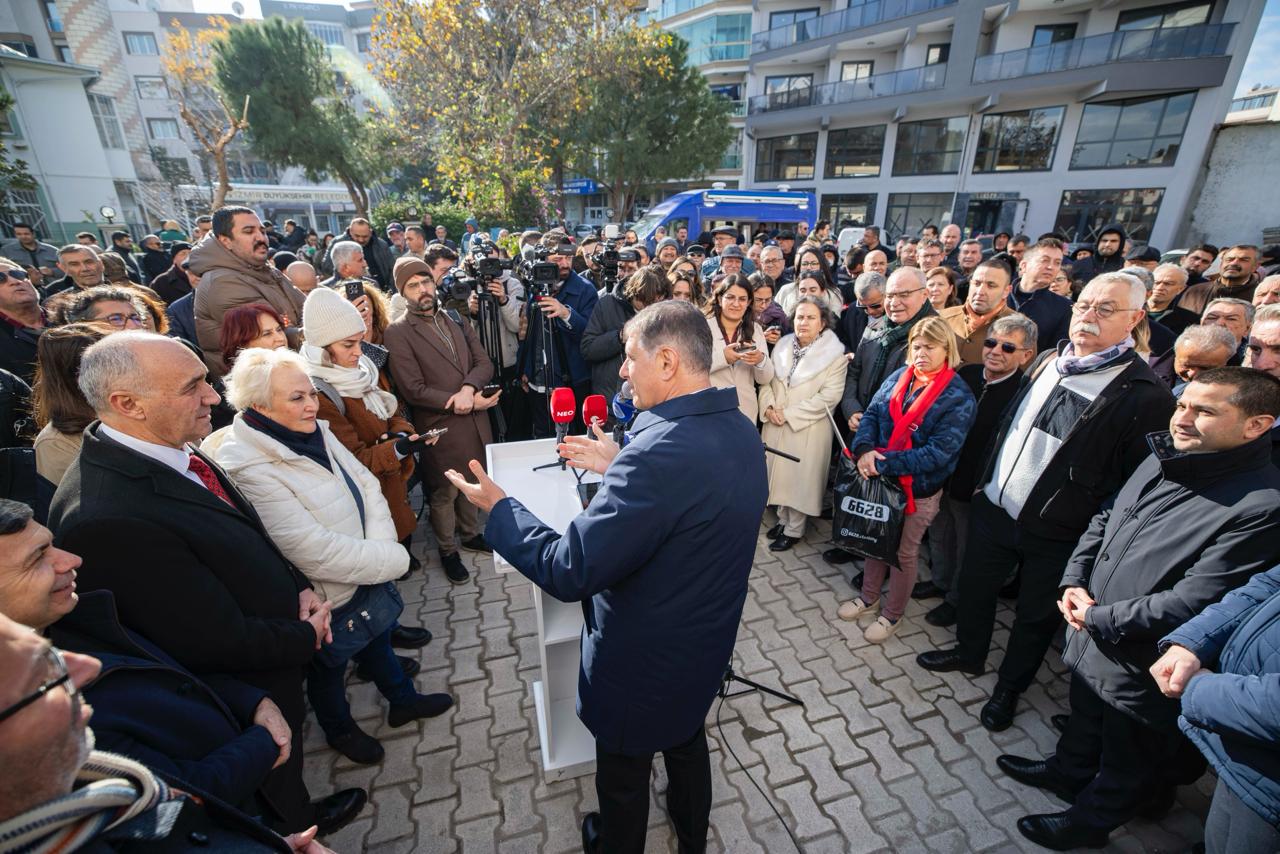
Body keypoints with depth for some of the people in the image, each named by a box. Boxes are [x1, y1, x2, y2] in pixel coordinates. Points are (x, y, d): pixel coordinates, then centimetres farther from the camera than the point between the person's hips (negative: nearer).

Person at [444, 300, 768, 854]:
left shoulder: (660, 451, -37)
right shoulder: (740, 430, -8)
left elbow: (570, 572, -32)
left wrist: (497, 507, -18)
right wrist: (620, 466, 7)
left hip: (644, 663, -7)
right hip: (707, 645, 8)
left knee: (624, 774, 24)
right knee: (688, 741, 34)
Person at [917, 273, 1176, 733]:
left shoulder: (1145, 395, -17)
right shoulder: (1046, 361, 3)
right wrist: (986, 482, 12)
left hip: (1057, 534, -5)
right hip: (993, 507, 5)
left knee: (1036, 616, 16)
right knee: (974, 586, 21)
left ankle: (1009, 688, 40)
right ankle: (969, 653, 47)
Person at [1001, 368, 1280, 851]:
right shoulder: (1163, 461, -4)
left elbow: (1190, 603, -28)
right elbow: (1104, 520, 7)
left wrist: (1098, 619, -19)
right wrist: (1074, 580, -4)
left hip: (1142, 663, -6)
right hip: (1090, 638, 6)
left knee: (1126, 761, 22)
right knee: (1084, 720, 32)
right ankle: (1067, 771, 57)